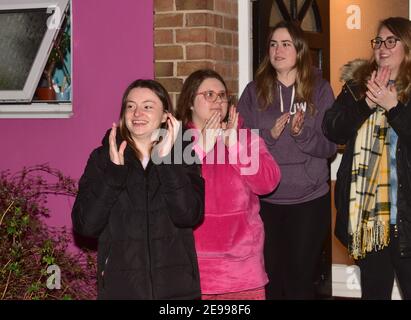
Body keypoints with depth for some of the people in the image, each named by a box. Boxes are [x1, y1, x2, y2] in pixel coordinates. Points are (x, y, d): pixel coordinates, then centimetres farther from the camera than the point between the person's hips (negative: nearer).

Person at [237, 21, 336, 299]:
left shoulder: (319, 89, 1)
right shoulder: (254, 91, 4)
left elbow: (329, 146, -1)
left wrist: (301, 133, -20)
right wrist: (269, 135, -17)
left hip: (310, 200, -1)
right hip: (265, 200, 1)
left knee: (301, 280, 4)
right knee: (270, 278, 6)